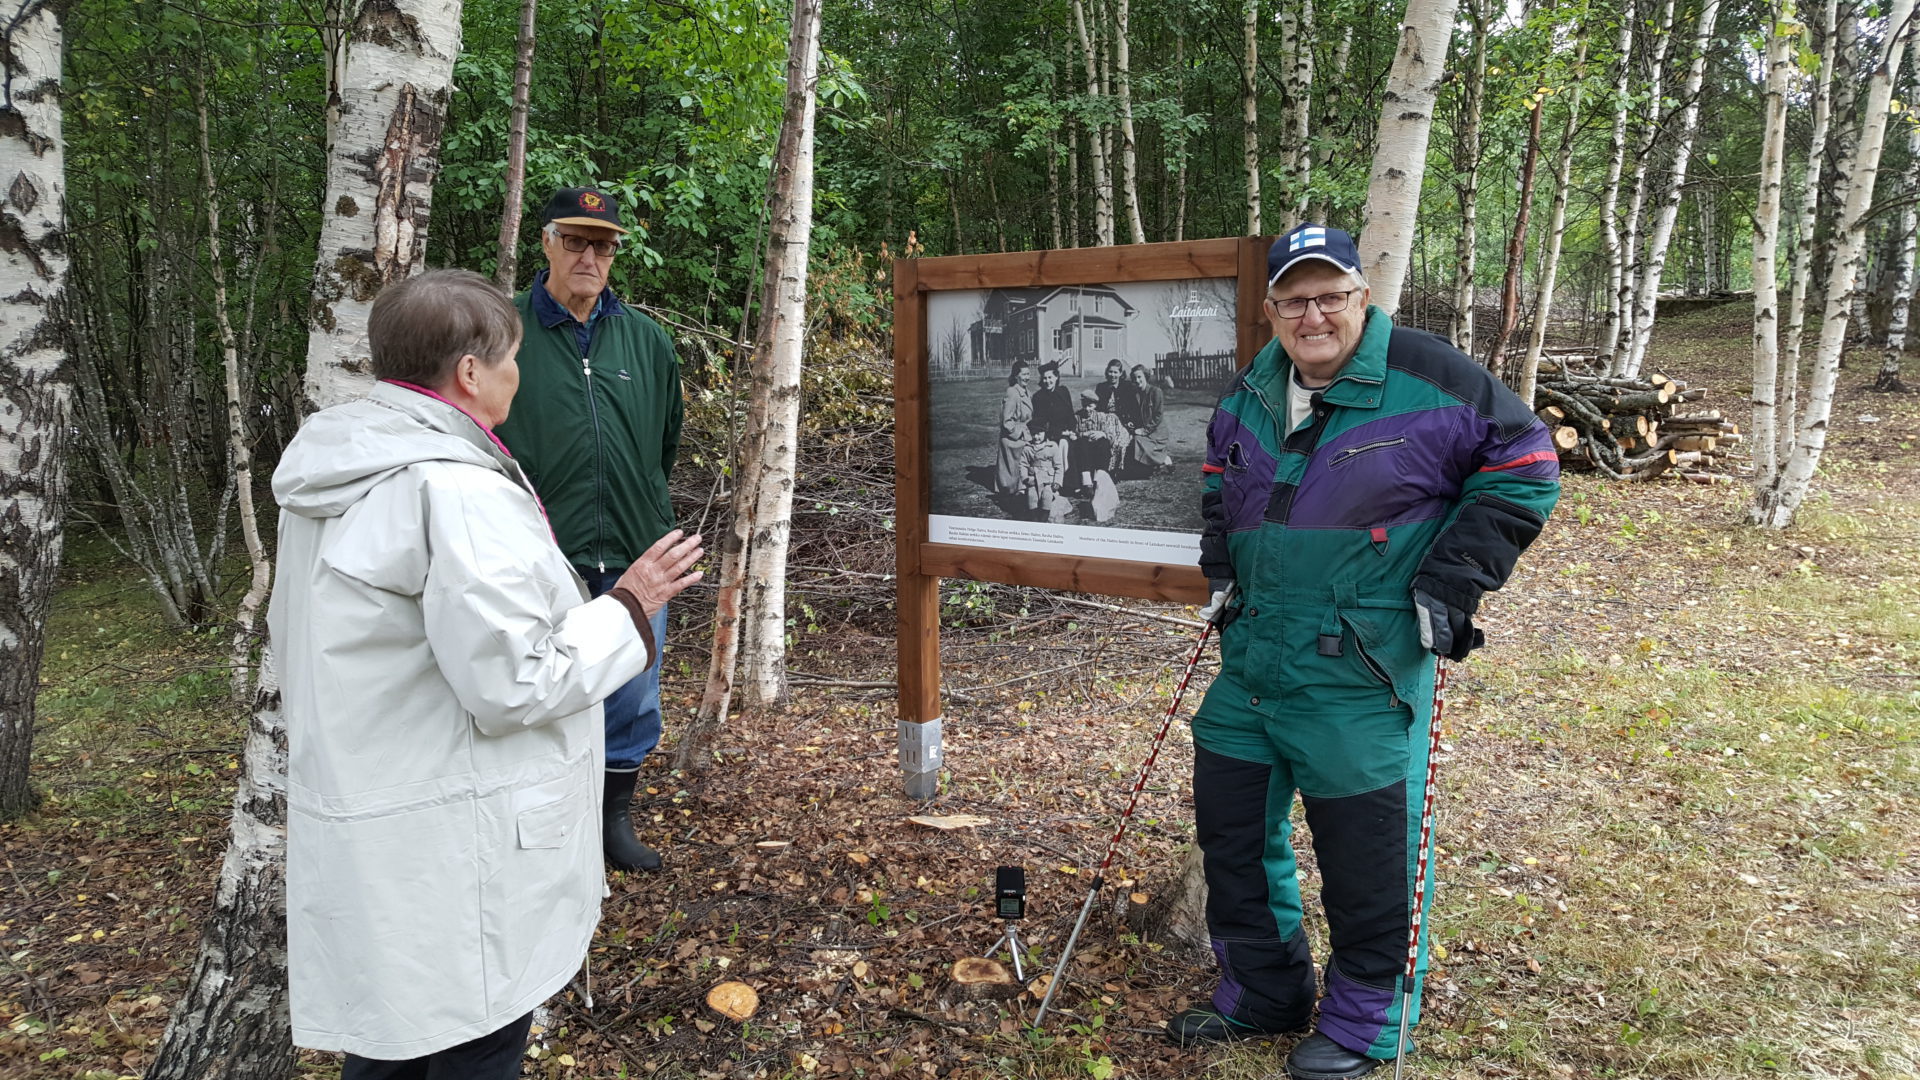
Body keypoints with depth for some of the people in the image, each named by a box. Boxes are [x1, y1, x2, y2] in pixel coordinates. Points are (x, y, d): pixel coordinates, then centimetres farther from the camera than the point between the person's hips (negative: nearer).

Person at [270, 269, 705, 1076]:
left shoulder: (336, 470, 7)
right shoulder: (456, 490, -24)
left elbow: (295, 637, 18)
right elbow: (513, 686, -23)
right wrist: (628, 607, -12)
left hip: (368, 840, 9)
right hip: (452, 857, -9)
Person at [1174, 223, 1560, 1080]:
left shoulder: (1426, 378, -10)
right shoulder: (1251, 392, 8)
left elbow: (1522, 464, -4)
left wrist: (1450, 584, -8)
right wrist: (1222, 567, 17)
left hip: (1362, 672, -6)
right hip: (1251, 656, 6)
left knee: (1364, 849, 1)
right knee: (1231, 820, 14)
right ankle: (1261, 993, 34)